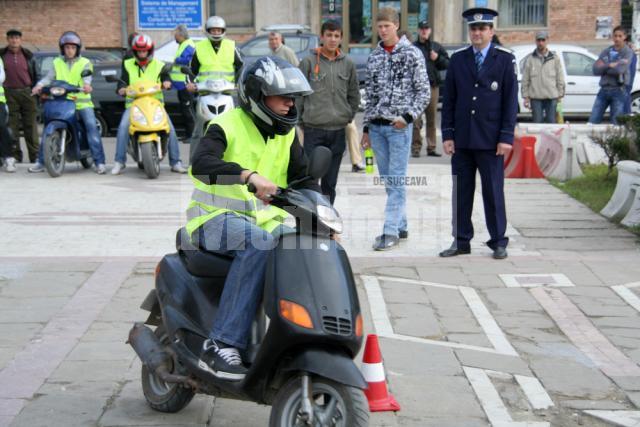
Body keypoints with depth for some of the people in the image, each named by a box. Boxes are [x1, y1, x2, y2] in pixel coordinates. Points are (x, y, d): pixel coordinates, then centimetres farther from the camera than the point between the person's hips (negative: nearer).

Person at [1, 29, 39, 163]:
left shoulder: (28, 55, 10)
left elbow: (34, 75, 15)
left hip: (27, 92, 1)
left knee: (30, 125, 1)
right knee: (12, 126, 1)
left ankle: (34, 155, 4)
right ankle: (15, 155, 6)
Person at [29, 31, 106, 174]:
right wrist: (39, 85, -20)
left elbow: (87, 76, -11)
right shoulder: (57, 63, 15)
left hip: (82, 101, -2)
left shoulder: (85, 62, 9)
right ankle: (41, 162, 4)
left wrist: (86, 84, -35)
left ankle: (99, 162, -17)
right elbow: (49, 77, 2)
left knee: (92, 127, -18)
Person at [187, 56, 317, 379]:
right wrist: (250, 175, -43)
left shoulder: (286, 134, 12)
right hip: (217, 219, -6)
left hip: (263, 221, 6)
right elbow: (200, 164, -28)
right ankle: (221, 345, -37)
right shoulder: (227, 126, -9)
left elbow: (304, 178, 11)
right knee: (260, 243, -37)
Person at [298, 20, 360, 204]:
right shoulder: (309, 62, -2)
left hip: (338, 130, 3)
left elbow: (354, 95, 15)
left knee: (330, 182, 9)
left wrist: (347, 117, 8)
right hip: (313, 129, -3)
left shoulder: (347, 64, 7)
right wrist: (302, 120, 0)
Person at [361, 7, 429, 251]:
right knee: (387, 181, 9)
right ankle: (401, 226, 18)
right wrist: (366, 127, 15)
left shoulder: (412, 54, -2)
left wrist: (408, 116, -15)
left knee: (396, 181, -7)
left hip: (399, 127, -5)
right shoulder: (374, 57, 12)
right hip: (376, 127, 5)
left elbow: (424, 91, -4)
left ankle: (391, 231, -6)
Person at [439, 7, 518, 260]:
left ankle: (498, 242, 12)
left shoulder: (505, 59, 2)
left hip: (491, 140, -3)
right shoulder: (457, 59, 9)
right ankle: (461, 241, 15)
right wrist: (447, 134, 2)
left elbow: (510, 100, -1)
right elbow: (449, 100, 9)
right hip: (462, 139, 3)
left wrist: (506, 137, -8)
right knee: (461, 192, 6)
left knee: (493, 192, 2)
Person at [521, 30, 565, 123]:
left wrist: (560, 95, 3)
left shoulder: (555, 58, 7)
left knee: (551, 122, 3)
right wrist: (526, 96, 0)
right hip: (535, 98, -1)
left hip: (551, 97, 1)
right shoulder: (530, 58, 5)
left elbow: (560, 78, 8)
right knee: (537, 122, 1)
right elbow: (525, 80, 5)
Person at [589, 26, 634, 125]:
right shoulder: (606, 52, 10)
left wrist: (603, 67, -3)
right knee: (593, 121, 1)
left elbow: (620, 70, -17)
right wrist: (610, 65, -14)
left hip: (618, 91, -4)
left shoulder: (628, 52, -2)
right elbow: (595, 70, -1)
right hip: (604, 90, 4)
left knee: (616, 123, -2)